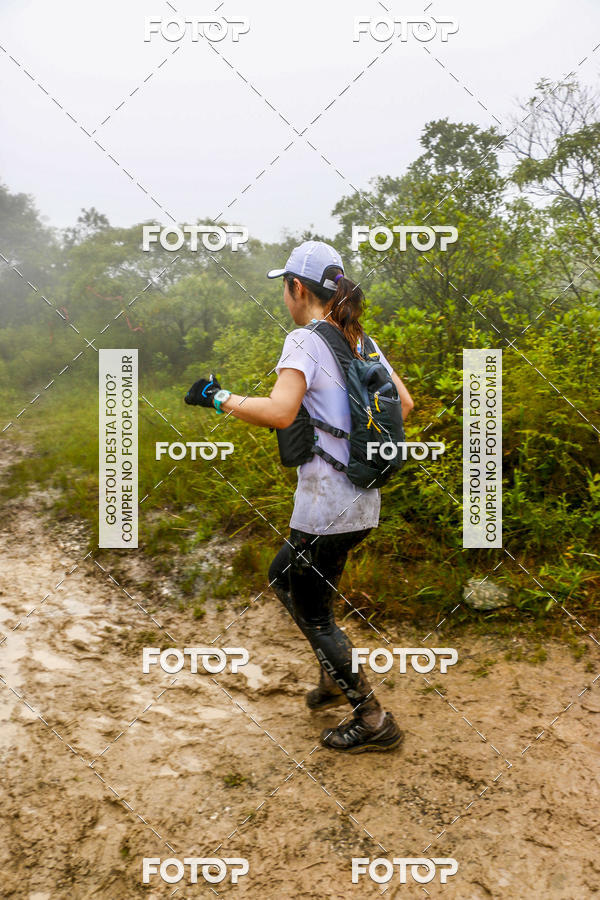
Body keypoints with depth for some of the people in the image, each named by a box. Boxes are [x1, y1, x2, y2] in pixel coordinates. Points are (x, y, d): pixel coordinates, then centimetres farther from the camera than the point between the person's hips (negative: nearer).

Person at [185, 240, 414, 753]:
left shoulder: (305, 341, -14)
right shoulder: (361, 340, 10)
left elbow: (279, 412, -29)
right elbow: (403, 403, 14)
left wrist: (216, 397, -17)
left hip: (326, 507, -9)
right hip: (364, 503, 9)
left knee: (313, 613, 9)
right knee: (282, 576, 27)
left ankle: (374, 721, 20)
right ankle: (335, 678, 34)